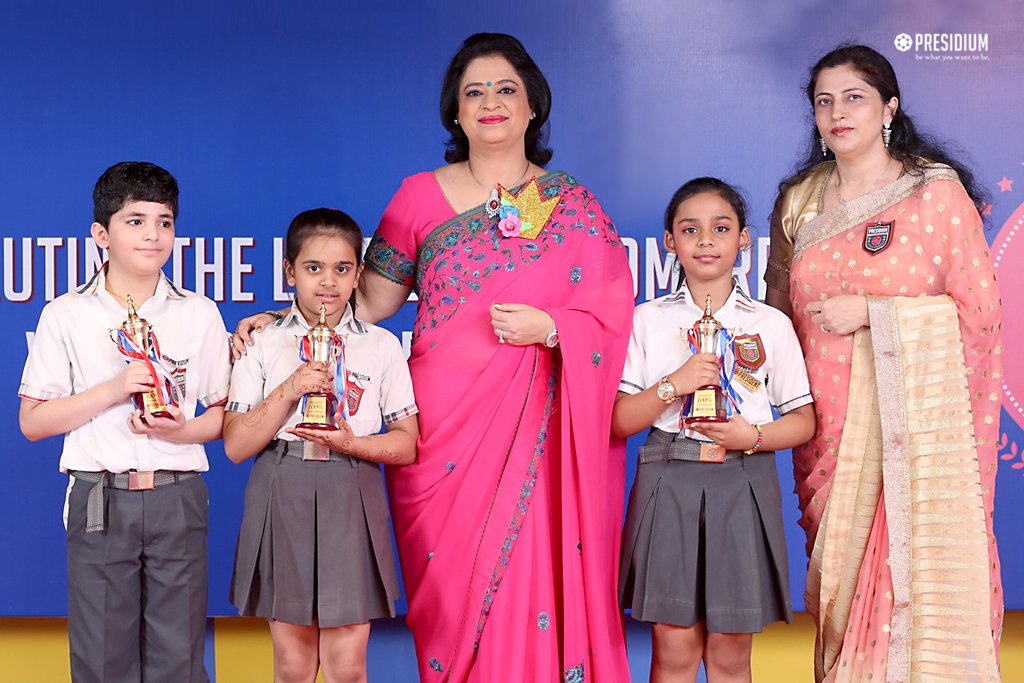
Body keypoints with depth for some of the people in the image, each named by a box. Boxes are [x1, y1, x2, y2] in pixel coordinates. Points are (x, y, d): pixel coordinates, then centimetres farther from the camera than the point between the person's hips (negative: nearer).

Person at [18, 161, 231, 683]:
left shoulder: (200, 314, 6)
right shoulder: (65, 315, 3)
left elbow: (224, 415, 8)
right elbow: (33, 422, 1)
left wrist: (180, 430, -13)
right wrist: (113, 390, -11)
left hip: (177, 500, 1)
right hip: (100, 500, 0)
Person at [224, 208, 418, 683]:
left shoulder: (381, 346, 5)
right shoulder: (265, 346, 4)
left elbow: (407, 445, 4)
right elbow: (235, 446, 0)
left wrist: (351, 443, -14)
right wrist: (290, 390, -12)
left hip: (350, 502, 0)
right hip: (281, 500, 0)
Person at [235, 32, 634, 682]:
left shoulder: (573, 203, 7)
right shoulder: (420, 197, 9)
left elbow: (615, 311, 3)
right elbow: (371, 298, 7)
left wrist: (548, 327, -12)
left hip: (543, 432, 0)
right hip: (448, 427, 0)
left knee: (540, 582, -2)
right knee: (456, 588, 1)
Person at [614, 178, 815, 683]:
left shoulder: (771, 324, 6)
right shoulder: (648, 320, 6)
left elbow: (804, 420, 7)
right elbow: (619, 422, 2)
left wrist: (754, 436, -12)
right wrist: (674, 385, -13)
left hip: (744, 485, 0)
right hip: (669, 484, 0)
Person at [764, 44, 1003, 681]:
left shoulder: (938, 192, -2)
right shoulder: (799, 202, 11)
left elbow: (980, 308, -5)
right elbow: (781, 312, 21)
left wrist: (870, 313, -12)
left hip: (916, 417, -4)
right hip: (831, 423, 4)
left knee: (919, 569, -6)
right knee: (839, 579, 7)